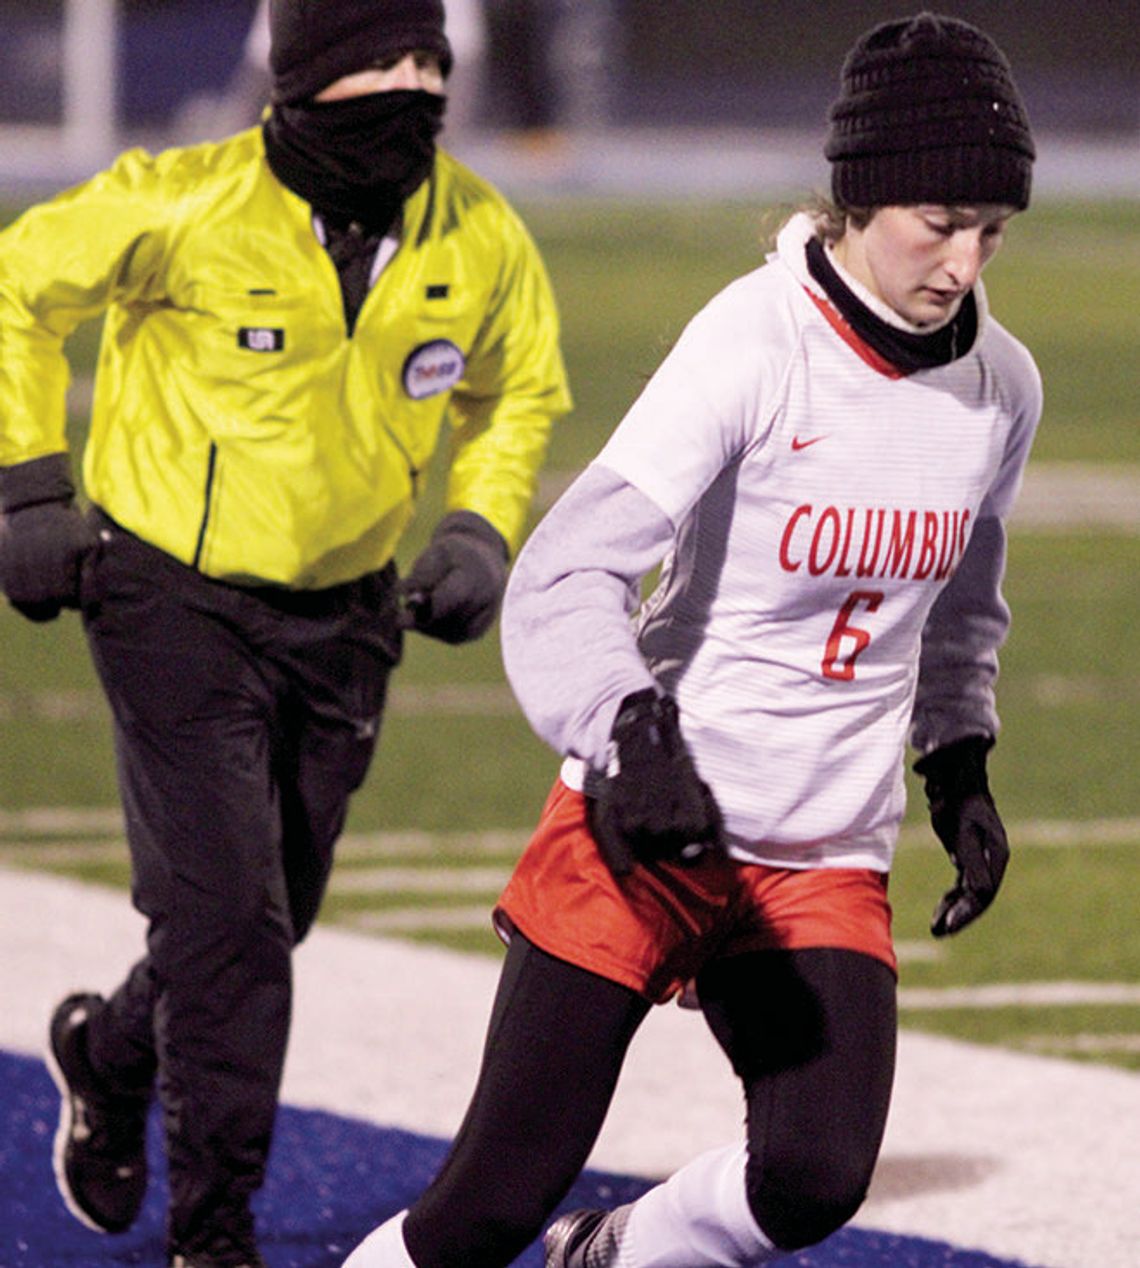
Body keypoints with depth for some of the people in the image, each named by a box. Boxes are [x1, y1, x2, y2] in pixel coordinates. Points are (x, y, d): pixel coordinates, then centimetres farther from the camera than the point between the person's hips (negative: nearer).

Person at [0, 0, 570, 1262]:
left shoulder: (481, 238, -6)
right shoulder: (186, 206, -20)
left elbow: (518, 390, 15)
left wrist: (480, 530, 0)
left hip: (342, 618, 5)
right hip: (175, 597, -5)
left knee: (266, 918, 14)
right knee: (228, 922, -11)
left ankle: (111, 1052, 46)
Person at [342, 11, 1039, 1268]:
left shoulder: (999, 386, 2)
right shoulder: (755, 347, -16)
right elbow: (564, 578, -25)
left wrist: (959, 763, 15)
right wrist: (633, 743, -40)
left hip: (828, 859, 4)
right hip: (651, 825, -4)